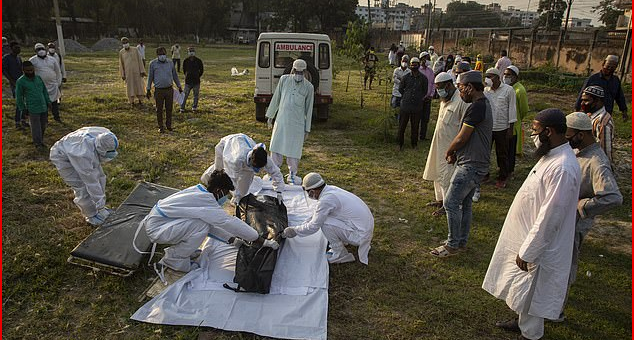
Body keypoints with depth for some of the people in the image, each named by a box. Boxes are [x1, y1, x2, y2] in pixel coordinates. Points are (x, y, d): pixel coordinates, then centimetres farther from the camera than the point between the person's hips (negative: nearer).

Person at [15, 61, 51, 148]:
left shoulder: (38, 78, 7)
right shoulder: (20, 81, -5)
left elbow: (44, 91, 18)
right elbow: (19, 97, 0)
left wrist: (48, 102, 14)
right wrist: (23, 109, -1)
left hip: (43, 107, 5)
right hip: (33, 109, -5)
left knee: (43, 125, 12)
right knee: (36, 127, 1)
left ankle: (41, 141, 27)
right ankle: (38, 143, 13)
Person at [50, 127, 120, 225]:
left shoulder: (106, 138, -24)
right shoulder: (85, 154, -42)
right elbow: (91, 182, -35)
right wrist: (101, 205, -28)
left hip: (74, 150, 7)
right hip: (62, 157, -7)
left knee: (99, 177, 2)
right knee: (81, 186, -13)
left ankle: (98, 208, 18)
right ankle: (91, 215, 5)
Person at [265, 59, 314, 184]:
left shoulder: (309, 87, -1)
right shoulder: (284, 79, 3)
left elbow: (309, 109, 3)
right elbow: (276, 98, 11)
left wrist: (307, 129, 2)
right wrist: (270, 116, 13)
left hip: (297, 123, -2)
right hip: (281, 120, 2)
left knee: (294, 150, 3)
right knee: (276, 147, 7)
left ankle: (292, 175, 21)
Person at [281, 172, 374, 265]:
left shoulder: (326, 200, -23)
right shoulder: (330, 189, 4)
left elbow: (313, 227, -14)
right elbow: (316, 215, 16)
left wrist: (294, 231, 0)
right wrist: (298, 227, 15)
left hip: (360, 234, -9)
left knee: (325, 223, -17)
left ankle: (340, 255, -1)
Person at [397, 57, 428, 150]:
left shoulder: (423, 78, 2)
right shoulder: (406, 77, 1)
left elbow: (425, 91, 14)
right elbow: (400, 89, 14)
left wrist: (419, 98, 10)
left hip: (417, 106, 0)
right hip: (405, 105, 0)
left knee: (415, 126, 9)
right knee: (402, 125, 4)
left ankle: (414, 144, 23)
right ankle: (400, 144, 17)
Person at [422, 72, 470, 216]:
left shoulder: (461, 101, -19)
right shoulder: (445, 100, 11)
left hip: (450, 146, -9)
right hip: (439, 145, 9)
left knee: (447, 175, -3)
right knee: (438, 172, 17)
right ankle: (440, 199, 31)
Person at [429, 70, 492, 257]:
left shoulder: (477, 107, -20)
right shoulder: (483, 104, 14)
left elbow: (461, 138, -17)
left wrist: (448, 152, 1)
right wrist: (455, 154, 7)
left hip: (470, 166, -10)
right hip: (474, 163, 10)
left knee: (451, 203, -4)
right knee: (464, 203, 17)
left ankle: (452, 245, 6)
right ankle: (462, 241, 28)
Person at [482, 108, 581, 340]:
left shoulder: (563, 169, -30)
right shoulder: (551, 156, 1)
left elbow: (549, 218, -28)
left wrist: (527, 252, -20)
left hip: (539, 245, -9)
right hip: (525, 234, 9)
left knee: (529, 293, 11)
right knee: (521, 290, 26)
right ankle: (521, 321, 47)